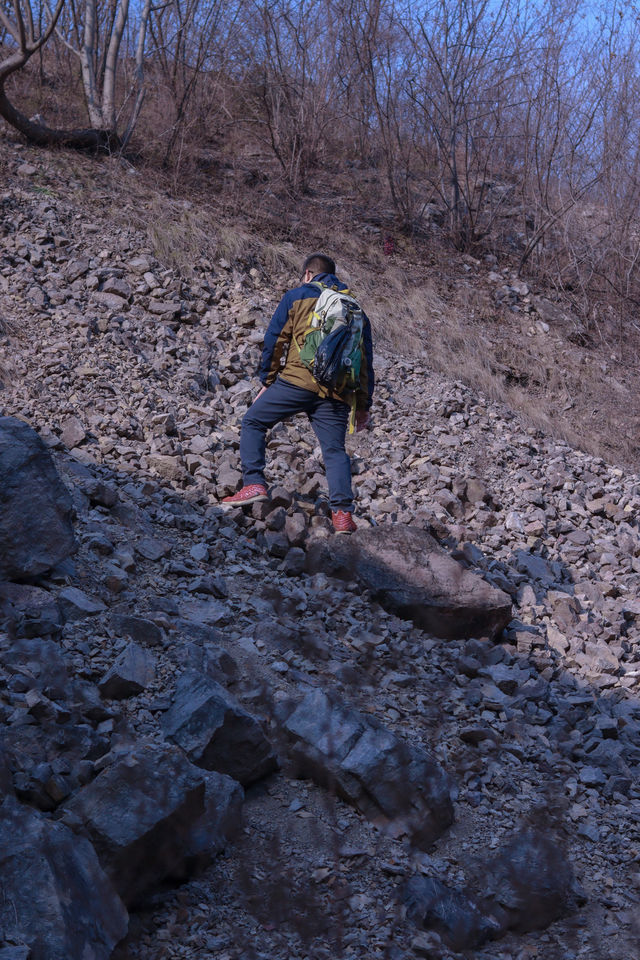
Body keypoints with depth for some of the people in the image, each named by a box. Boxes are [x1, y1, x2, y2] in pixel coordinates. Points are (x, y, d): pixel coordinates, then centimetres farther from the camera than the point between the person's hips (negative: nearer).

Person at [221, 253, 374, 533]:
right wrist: (363, 405, 21)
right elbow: (365, 357, 19)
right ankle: (342, 512, -6)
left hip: (297, 381, -3)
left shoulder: (297, 296, 10)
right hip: (336, 391, 4)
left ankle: (254, 485, -3)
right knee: (335, 450, 7)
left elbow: (275, 340, 4)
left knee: (253, 422, 10)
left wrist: (266, 382, 11)